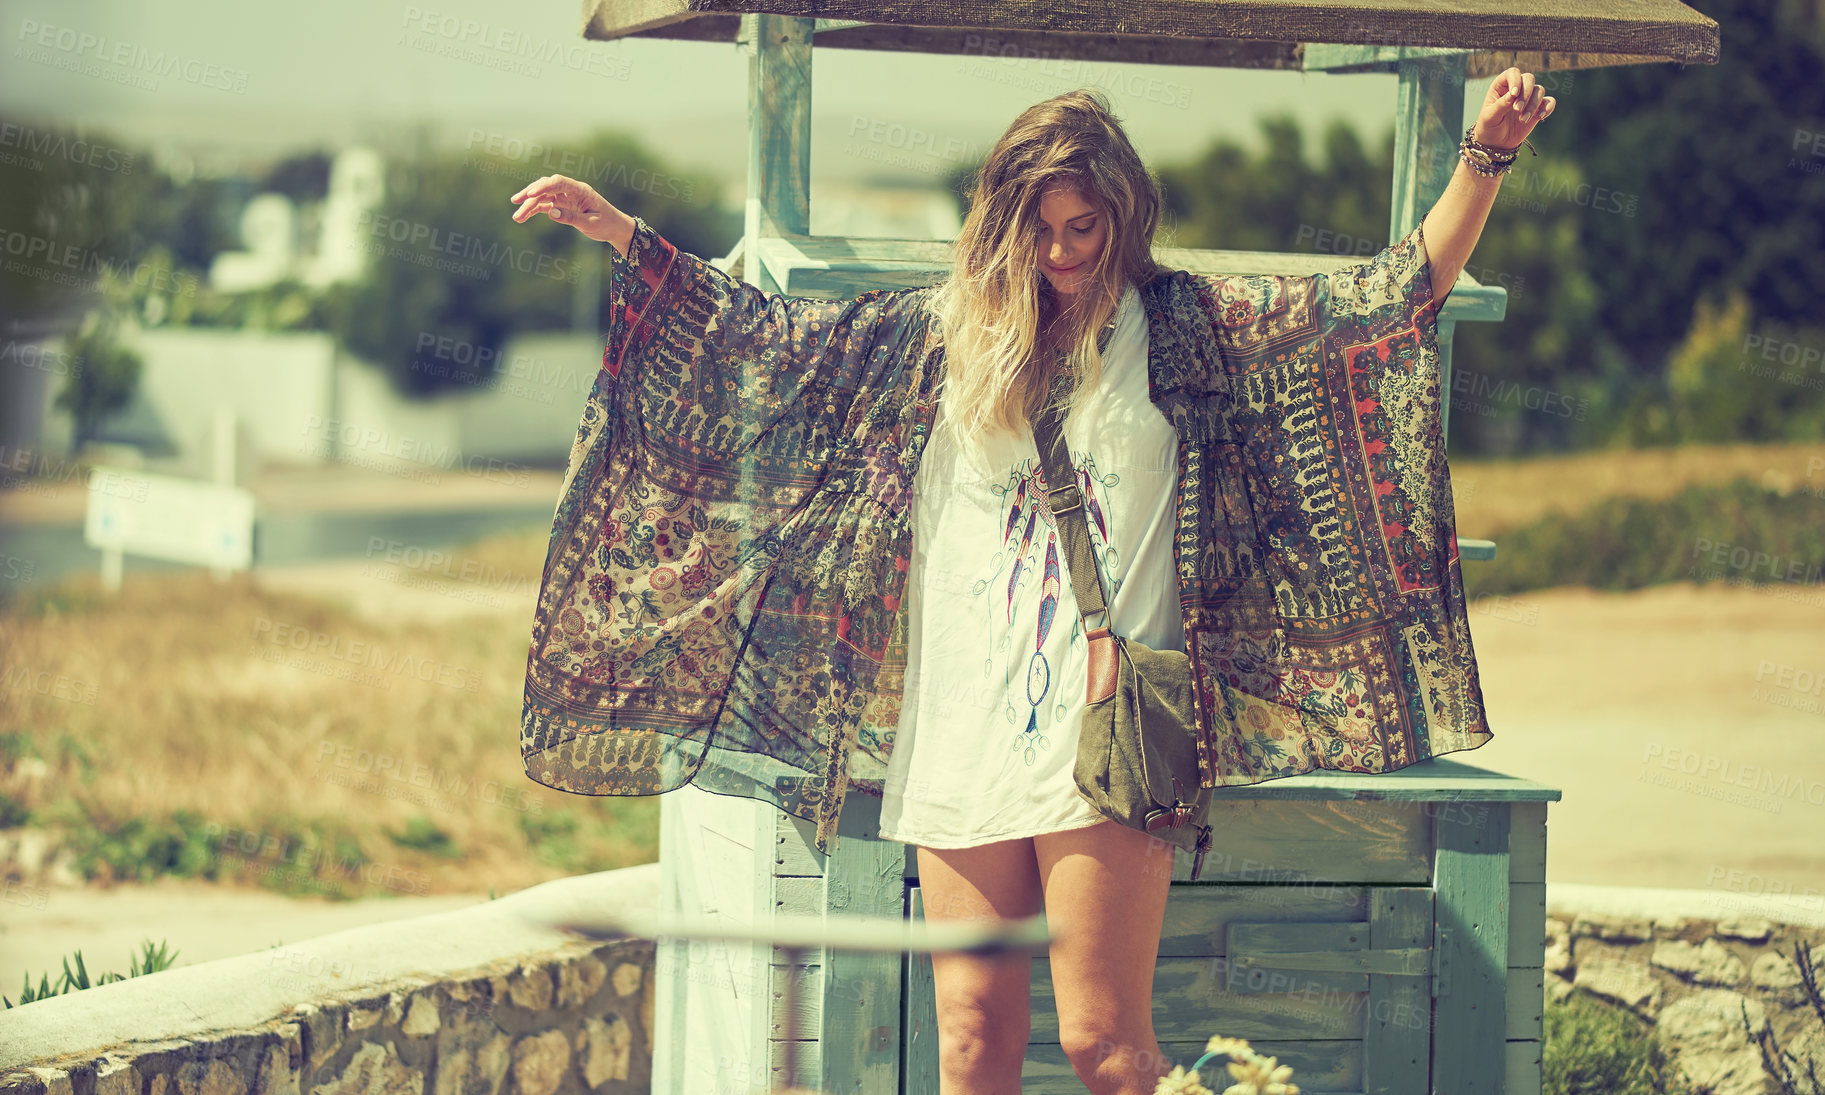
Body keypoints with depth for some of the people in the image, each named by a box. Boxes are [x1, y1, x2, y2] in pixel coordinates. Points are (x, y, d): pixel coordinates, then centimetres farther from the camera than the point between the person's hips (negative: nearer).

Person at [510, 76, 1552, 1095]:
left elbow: (1404, 289, 1)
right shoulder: (942, 334, 11)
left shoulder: (1186, 329, 4)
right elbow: (759, 329, 17)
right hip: (963, 736, 3)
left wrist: (1484, 159, -10)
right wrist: (615, 229, 12)